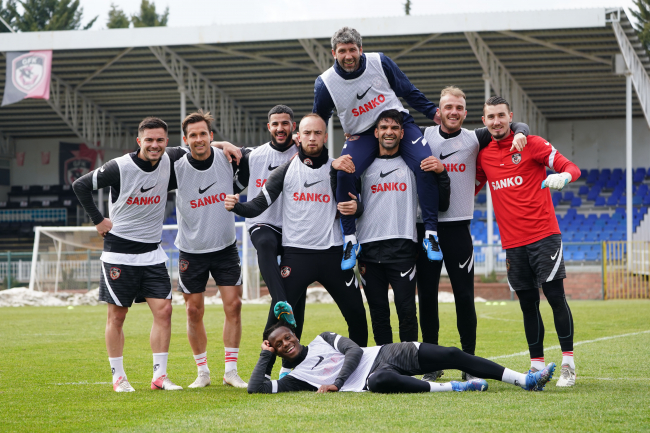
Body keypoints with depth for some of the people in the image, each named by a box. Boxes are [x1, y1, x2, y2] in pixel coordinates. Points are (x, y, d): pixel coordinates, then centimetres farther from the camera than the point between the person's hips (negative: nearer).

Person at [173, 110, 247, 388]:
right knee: (194, 312, 2)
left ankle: (231, 371, 3)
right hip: (191, 251, -1)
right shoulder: (176, 168, -13)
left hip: (225, 247, 1)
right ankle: (203, 372, 15)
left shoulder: (226, 158, -7)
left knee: (233, 305, -6)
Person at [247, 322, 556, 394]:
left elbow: (354, 351, 5)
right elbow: (256, 388, 1)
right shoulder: (296, 378, 10)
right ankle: (452, 388, -34)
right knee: (381, 380, -43)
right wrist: (265, 356, 7)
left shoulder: (323, 340, 17)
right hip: (367, 380, -4)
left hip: (385, 354, 4)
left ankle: (525, 379, -8)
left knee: (453, 355, -9)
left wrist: (336, 383, -8)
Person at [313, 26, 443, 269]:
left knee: (425, 165, -24)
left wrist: (433, 112, 3)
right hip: (362, 135, -1)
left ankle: (431, 233, -15)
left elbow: (408, 92, 6)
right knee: (344, 173, -28)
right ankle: (350, 239, -13)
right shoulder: (326, 83, -9)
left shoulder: (379, 62, -9)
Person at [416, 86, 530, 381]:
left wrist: (519, 134, -12)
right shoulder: (423, 137, 6)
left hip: (458, 229, 0)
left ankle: (469, 362, 5)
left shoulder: (474, 139, 5)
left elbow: (516, 125, 8)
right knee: (427, 296, 2)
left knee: (464, 296, -3)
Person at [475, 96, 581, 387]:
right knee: (528, 305, 7)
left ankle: (568, 364, -3)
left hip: (543, 235, -4)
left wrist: (563, 177, -27)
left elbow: (571, 167, -5)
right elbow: (472, 187, 26)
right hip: (512, 242, 4)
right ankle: (537, 367, 14)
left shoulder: (532, 144, -2)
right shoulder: (483, 154, 11)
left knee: (556, 297, -8)